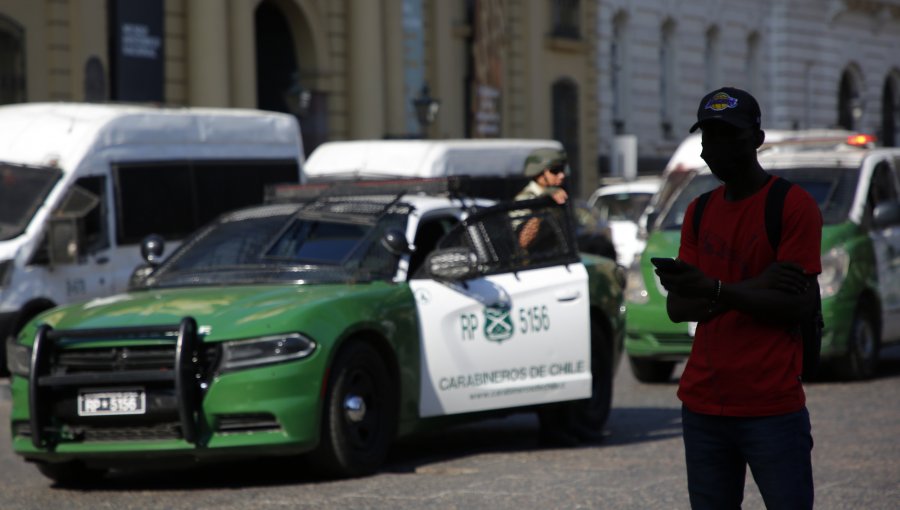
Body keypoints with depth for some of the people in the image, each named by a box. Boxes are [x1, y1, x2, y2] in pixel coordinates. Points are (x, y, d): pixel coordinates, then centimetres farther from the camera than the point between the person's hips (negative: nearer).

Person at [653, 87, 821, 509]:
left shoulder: (794, 205, -4)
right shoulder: (699, 212, 14)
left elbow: (796, 306, -12)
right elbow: (676, 308, 6)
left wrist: (714, 291, -22)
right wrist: (751, 289, -9)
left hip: (771, 408, -5)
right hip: (702, 406, 5)